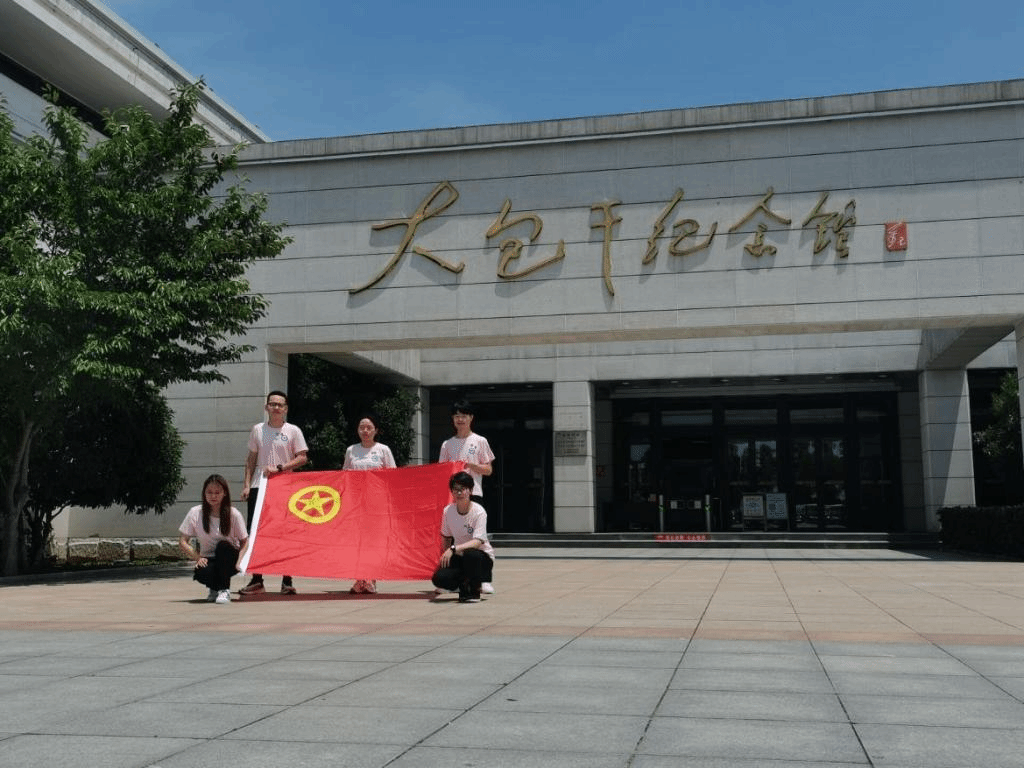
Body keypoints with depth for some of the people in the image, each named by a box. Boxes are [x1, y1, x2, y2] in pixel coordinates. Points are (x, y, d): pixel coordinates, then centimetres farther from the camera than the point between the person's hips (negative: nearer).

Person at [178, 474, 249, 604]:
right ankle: (214, 588, 5)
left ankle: (224, 590, -18)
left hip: (229, 559, 0)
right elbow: (182, 541, -4)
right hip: (208, 560, 1)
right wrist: (198, 558, -17)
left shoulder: (234, 514, -10)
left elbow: (244, 542, -4)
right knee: (201, 574, -34)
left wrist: (238, 561, -22)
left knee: (223, 546, -34)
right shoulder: (195, 513, -8)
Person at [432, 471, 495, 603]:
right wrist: (445, 557, -2)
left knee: (470, 554, -40)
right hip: (459, 557, 3)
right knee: (439, 578, -25)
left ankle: (474, 591, -11)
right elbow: (446, 538, 11)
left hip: (482, 557, -3)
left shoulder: (479, 512, -17)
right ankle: (464, 585, 9)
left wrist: (453, 549, -38)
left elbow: (477, 542, -28)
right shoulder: (448, 511, -3)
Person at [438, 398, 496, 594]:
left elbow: (488, 470, 3)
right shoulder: (447, 444, 12)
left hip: (473, 492, -3)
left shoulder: (480, 441, 5)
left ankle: (485, 580, -2)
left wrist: (469, 465, -12)